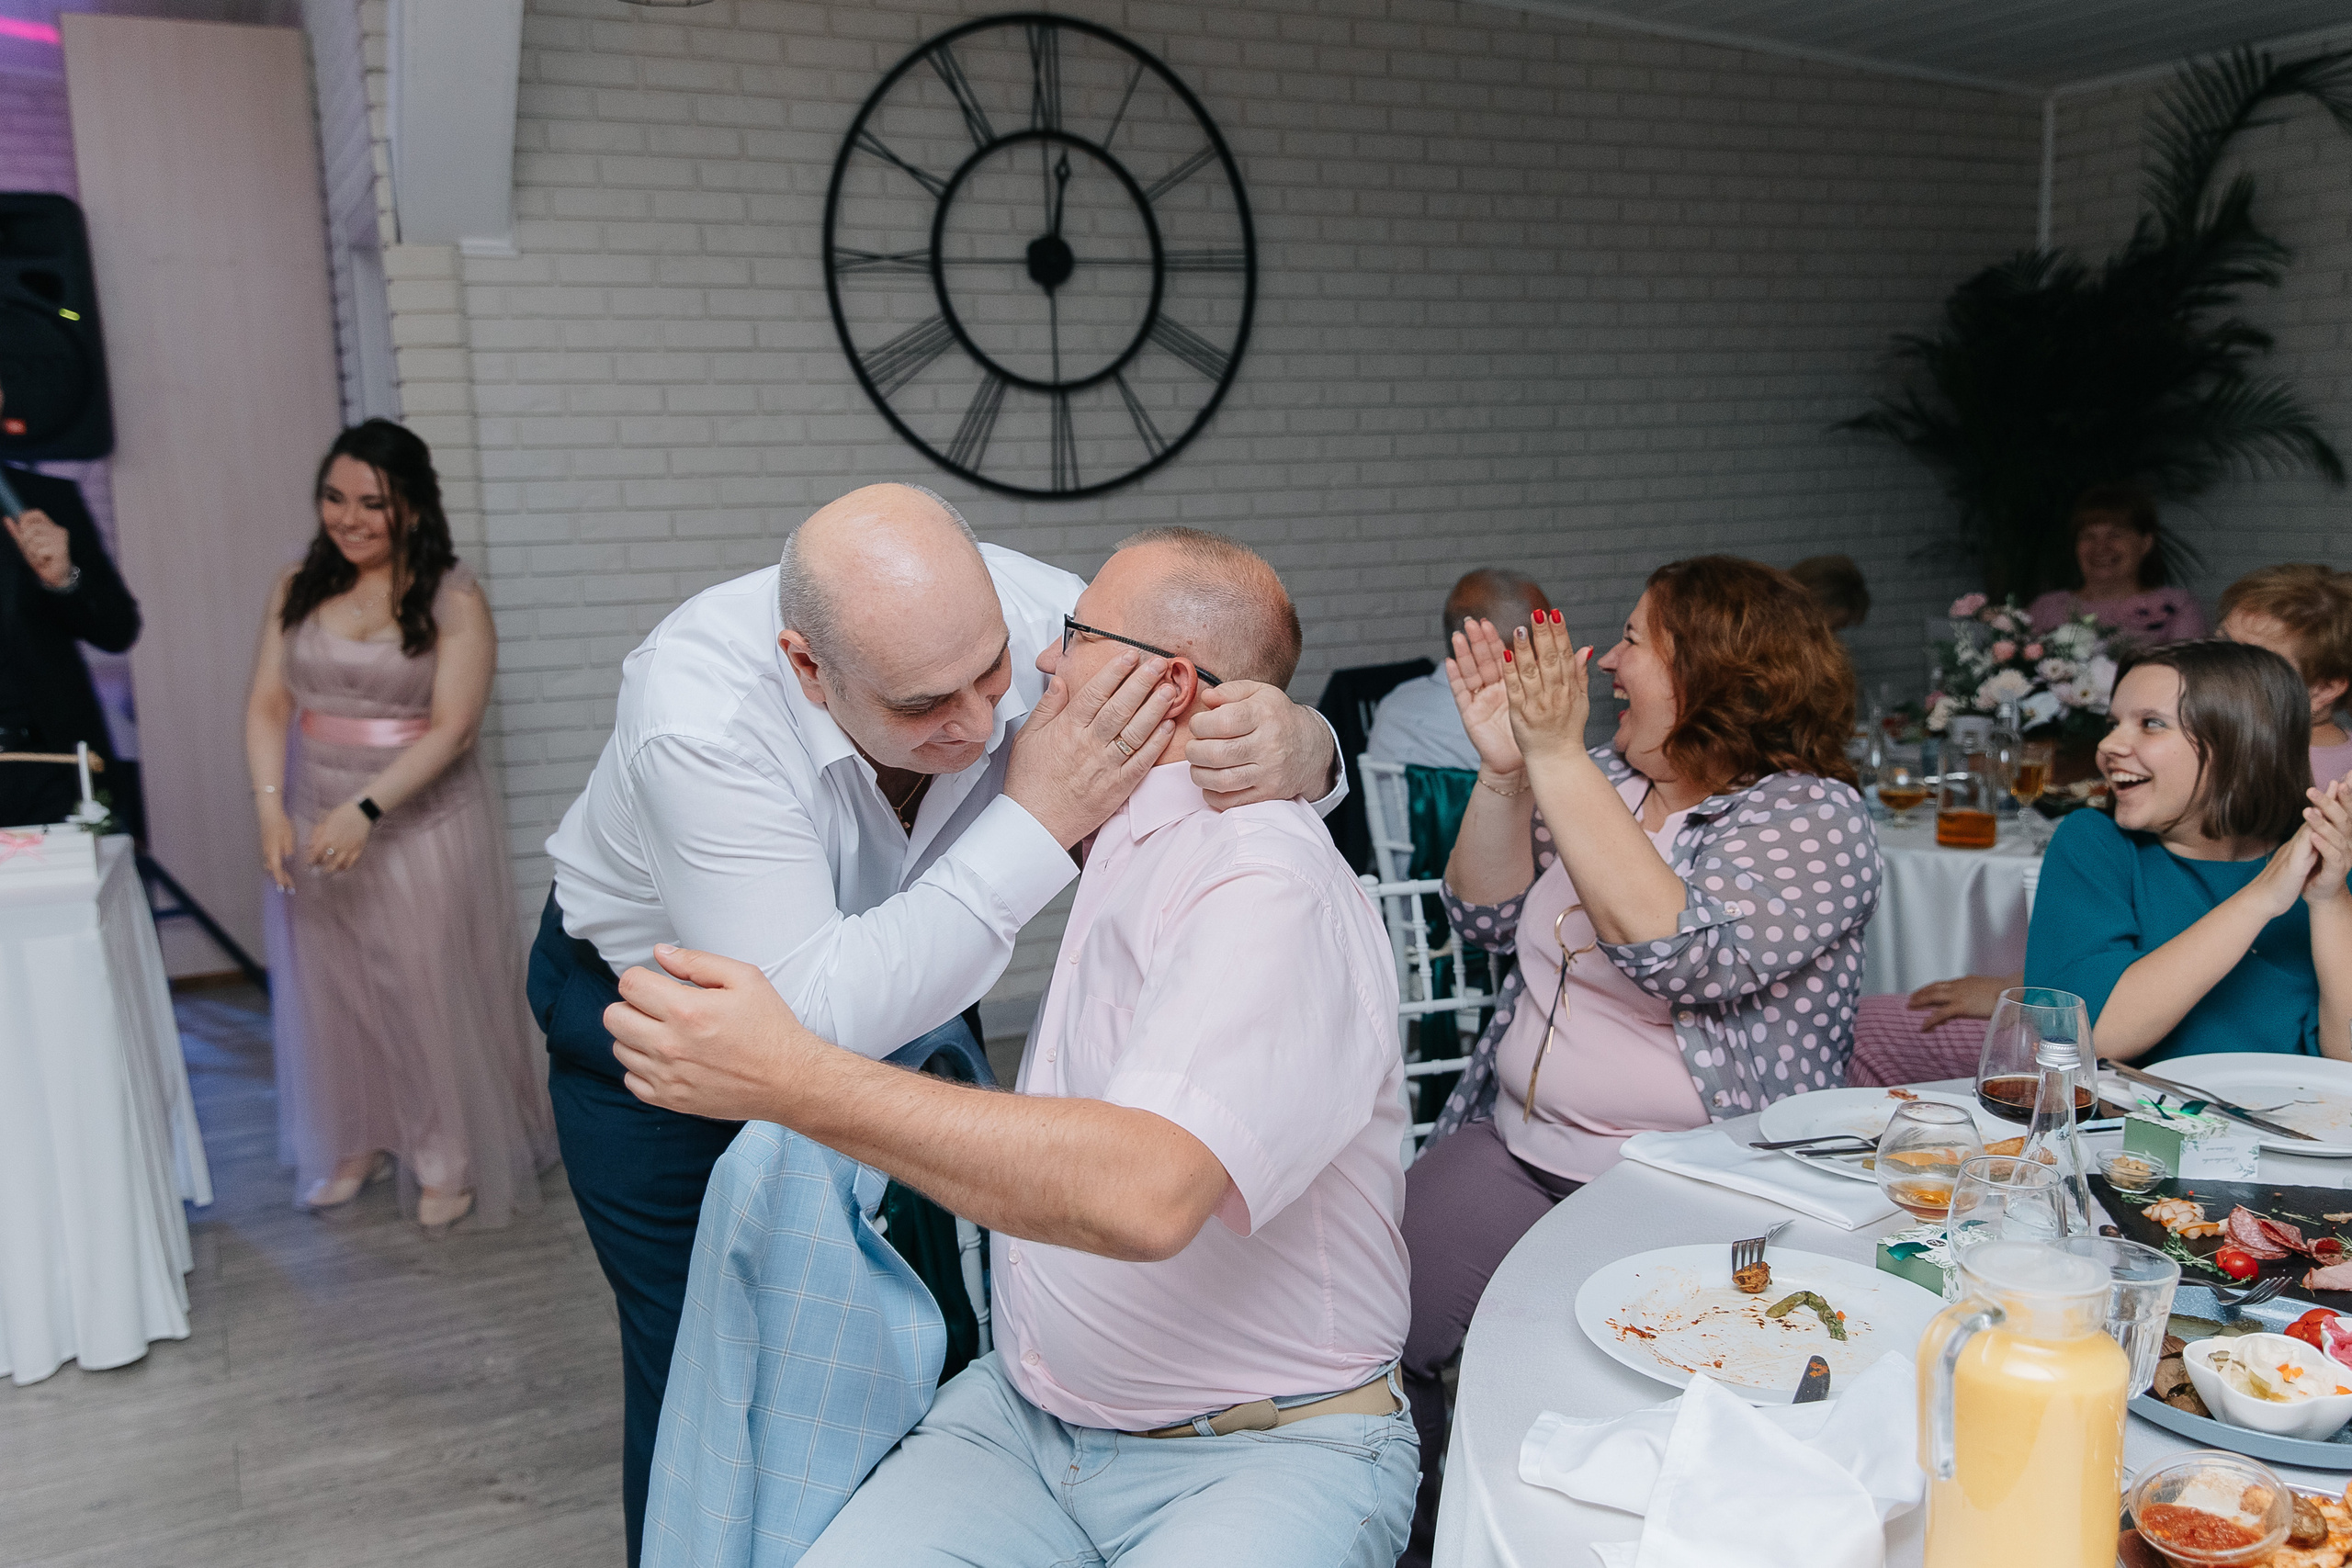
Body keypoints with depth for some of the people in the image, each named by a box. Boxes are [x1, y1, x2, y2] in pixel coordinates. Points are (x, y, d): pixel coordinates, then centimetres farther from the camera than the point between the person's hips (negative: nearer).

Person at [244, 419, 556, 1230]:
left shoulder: (453, 600, -11)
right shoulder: (297, 589, 3)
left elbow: (452, 727, -17)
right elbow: (267, 704, 1)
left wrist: (365, 809, -26)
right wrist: (271, 806, -13)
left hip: (424, 824, -4)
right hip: (313, 822, 4)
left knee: (430, 988, 4)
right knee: (331, 987, 13)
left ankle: (450, 1160, 19)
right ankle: (357, 1142, 31)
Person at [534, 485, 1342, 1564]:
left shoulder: (1022, 613, -28)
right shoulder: (699, 716, -38)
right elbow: (810, 1023, -41)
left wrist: (1296, 750, -42)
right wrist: (1037, 821, -45)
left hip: (885, 995, 4)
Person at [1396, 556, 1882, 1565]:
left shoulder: (1815, 818, -9)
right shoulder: (1610, 777, 10)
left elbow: (1678, 952, -26)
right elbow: (1488, 922, 8)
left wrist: (1557, 758, -25)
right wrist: (1503, 769, -7)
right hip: (1513, 1151, 6)